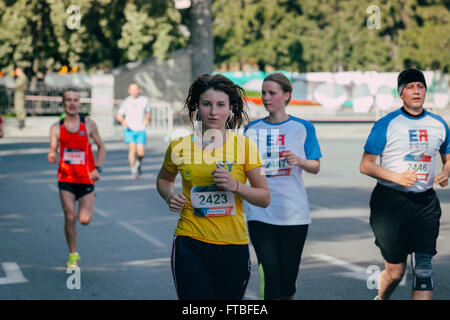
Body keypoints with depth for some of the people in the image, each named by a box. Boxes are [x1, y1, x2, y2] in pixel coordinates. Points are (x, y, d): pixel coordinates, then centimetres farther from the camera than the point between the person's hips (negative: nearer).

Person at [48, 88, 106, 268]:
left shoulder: (89, 124, 0)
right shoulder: (56, 128, 1)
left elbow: (101, 147, 9)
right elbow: (53, 151, -3)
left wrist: (97, 168, -3)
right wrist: (52, 157, -28)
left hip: (86, 178, 0)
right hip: (66, 179, 0)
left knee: (85, 220, -7)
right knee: (70, 218, -5)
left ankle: (88, 202, 30)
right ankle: (73, 256, 11)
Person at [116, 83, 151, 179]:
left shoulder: (144, 100, 4)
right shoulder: (126, 102, 0)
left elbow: (148, 112, 19)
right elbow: (118, 115, 8)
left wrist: (147, 119, -2)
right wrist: (123, 121, -14)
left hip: (141, 130, 1)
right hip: (129, 130, -1)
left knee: (141, 153, -5)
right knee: (132, 148, -20)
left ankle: (139, 162, 30)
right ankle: (133, 170, -8)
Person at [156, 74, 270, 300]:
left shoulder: (244, 146, 0)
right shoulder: (179, 147, 2)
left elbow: (265, 198, 2)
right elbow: (163, 179, 23)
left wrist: (235, 186, -15)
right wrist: (170, 196, 2)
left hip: (233, 247, 1)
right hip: (190, 245, -1)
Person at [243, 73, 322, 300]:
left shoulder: (303, 128, 4)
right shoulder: (252, 129, 8)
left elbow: (316, 167, 6)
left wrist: (299, 161, -13)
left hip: (293, 211, 0)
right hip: (260, 211, 0)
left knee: (288, 275, 5)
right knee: (270, 274, -11)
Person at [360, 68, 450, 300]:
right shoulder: (387, 124, -4)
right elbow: (365, 165, -5)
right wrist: (397, 177, -18)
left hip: (425, 203, 3)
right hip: (391, 201, -3)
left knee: (424, 269, -7)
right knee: (395, 270, 2)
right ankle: (381, 298, 33)